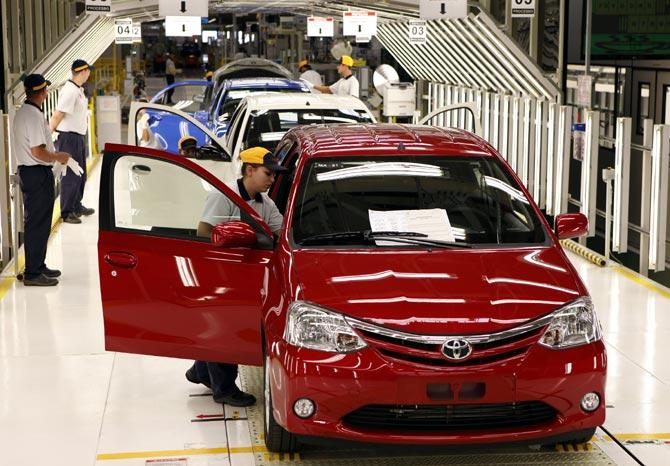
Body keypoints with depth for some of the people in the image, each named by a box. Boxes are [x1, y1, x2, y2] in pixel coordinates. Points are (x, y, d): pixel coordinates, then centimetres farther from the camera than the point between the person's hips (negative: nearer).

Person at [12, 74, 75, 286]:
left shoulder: (22, 113, 13)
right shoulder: (34, 116, -20)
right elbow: (38, 152, -23)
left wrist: (53, 153, 18)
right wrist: (58, 157, -8)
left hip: (27, 171, 10)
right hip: (38, 174, -10)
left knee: (36, 223, 18)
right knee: (38, 225, -5)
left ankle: (38, 266, 27)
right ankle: (32, 273, 0)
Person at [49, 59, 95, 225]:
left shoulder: (79, 90, 11)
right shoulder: (70, 91, -20)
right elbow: (57, 115, -21)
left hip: (79, 137, 10)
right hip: (68, 138, -10)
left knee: (80, 174, 19)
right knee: (71, 175, -4)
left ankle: (76, 206, 33)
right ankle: (66, 212, 3)